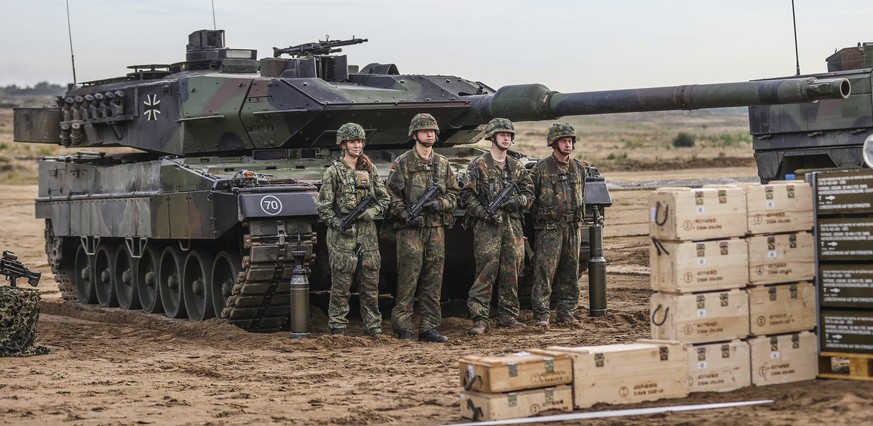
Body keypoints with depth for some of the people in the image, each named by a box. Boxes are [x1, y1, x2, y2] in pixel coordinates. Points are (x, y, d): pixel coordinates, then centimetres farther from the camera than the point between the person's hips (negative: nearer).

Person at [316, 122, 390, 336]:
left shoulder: (370, 169, 10)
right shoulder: (333, 172, -2)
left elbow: (384, 198, 14)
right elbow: (324, 207, -3)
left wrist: (372, 212, -5)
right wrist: (339, 225, -13)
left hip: (368, 234, 4)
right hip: (342, 236, -4)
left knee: (370, 284, 6)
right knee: (341, 285, -2)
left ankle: (374, 327, 13)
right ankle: (338, 328, 4)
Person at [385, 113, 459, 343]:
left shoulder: (442, 163, 14)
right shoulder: (402, 163, 0)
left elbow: (453, 193, 17)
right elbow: (392, 195, -3)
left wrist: (440, 204, -3)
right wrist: (407, 216, -14)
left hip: (436, 228, 5)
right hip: (410, 230, -5)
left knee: (433, 282, 5)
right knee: (408, 279, -7)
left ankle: (429, 328, 10)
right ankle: (403, 328, -3)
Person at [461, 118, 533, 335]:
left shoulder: (517, 167, 15)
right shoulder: (479, 165, -1)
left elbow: (529, 192, 16)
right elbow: (467, 194, -4)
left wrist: (517, 201, -6)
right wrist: (484, 213, -15)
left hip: (513, 225, 5)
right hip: (487, 227, -5)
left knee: (511, 272, 7)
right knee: (486, 272, -10)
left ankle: (508, 316, 16)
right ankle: (480, 318, -9)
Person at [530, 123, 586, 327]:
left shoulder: (578, 168, 12)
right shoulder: (541, 169, -4)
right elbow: (530, 198, 0)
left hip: (572, 227, 5)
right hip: (549, 228, -5)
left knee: (570, 273, 8)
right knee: (544, 272, -7)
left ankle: (566, 312, 16)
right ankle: (541, 315, -5)